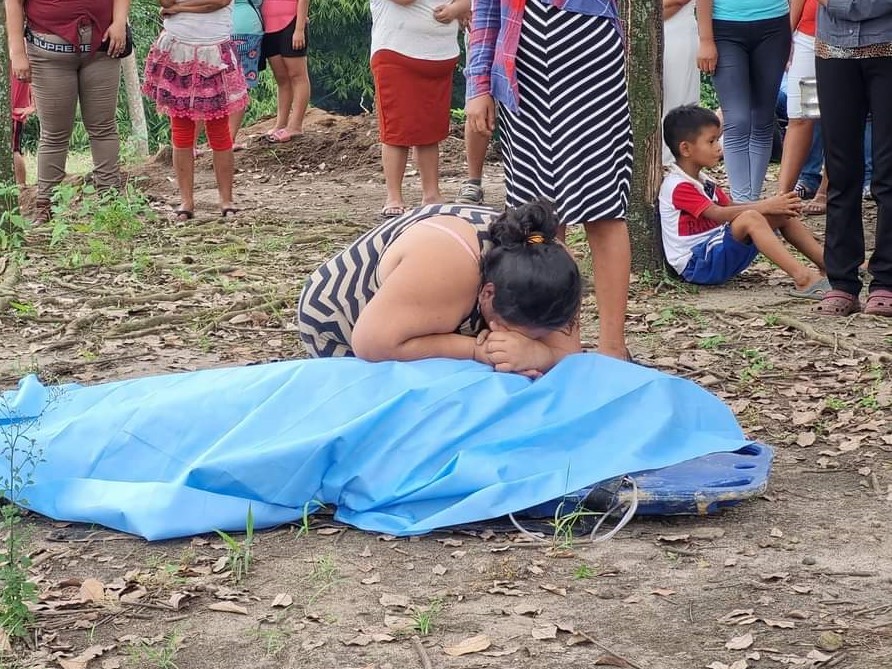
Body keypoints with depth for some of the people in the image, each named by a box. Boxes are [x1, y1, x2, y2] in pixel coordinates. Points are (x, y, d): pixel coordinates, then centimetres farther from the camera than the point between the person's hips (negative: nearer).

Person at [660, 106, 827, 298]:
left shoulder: (704, 183, 19)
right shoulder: (678, 186, -14)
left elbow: (730, 206, 14)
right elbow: (718, 214, -23)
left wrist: (770, 204, -3)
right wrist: (764, 207, -25)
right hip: (696, 265, -10)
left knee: (782, 215, 2)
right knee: (750, 218, -32)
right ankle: (803, 278, -41)